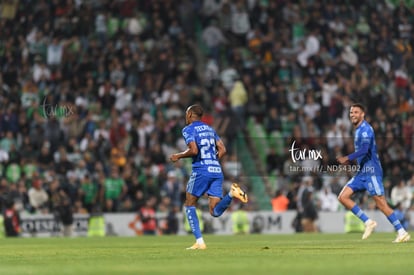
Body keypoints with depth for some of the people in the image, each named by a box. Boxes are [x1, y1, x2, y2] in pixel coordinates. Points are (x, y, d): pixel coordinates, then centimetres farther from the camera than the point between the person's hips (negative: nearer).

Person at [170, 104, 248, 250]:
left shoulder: (189, 129, 0)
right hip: (217, 170, 6)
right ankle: (232, 193, -26)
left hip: (201, 170, -6)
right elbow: (222, 150, 14)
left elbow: (193, 150, -13)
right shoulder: (210, 129, 21)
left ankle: (199, 241, 2)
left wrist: (178, 156, 2)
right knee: (215, 212, 0)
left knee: (189, 205, 11)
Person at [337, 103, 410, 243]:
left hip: (371, 171, -10)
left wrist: (347, 158, -25)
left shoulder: (365, 129, -12)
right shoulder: (358, 130, 18)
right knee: (343, 197, 1)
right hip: (362, 172, 10)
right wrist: (350, 160, 16)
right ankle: (368, 222, 3)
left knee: (381, 204, -11)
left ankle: (402, 233, -5)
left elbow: (364, 150, -25)